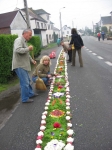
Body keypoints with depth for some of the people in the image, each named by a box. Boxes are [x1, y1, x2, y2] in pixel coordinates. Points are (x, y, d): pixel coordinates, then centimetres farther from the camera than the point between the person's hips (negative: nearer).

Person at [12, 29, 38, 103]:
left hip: (23, 65, 10)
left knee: (27, 81, 21)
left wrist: (32, 60, 12)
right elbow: (17, 50, -33)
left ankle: (30, 93, 36)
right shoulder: (19, 40, -14)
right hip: (20, 66, -10)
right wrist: (28, 48, -22)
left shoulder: (24, 41, 18)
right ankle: (25, 99, 8)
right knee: (25, 83, -5)